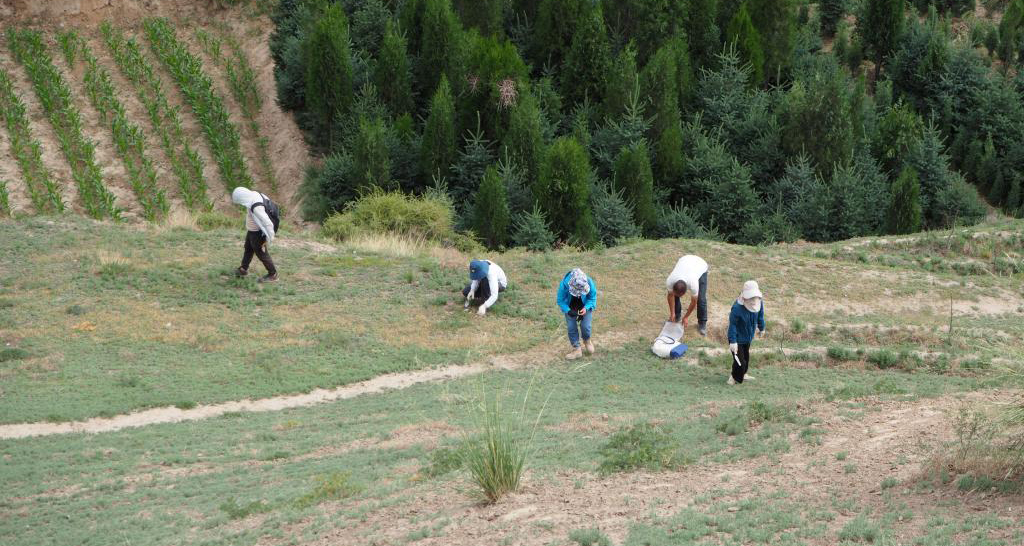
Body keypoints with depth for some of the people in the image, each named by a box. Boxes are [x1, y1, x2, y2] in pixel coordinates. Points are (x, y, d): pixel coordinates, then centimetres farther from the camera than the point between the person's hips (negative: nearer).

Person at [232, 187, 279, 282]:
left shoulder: (256, 207, -38)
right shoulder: (254, 195, -10)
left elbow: (267, 222, -35)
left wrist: (269, 238, -21)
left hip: (257, 233, -9)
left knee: (261, 253, 10)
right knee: (248, 249, 26)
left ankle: (272, 275, 28)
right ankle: (243, 269, 47)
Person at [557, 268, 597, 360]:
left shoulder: (589, 283, -34)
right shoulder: (564, 284, -36)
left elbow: (592, 298, -15)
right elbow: (560, 300, -20)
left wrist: (586, 308, -32)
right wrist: (568, 311, -35)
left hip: (585, 307, 0)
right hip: (570, 308, 0)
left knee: (585, 326, -9)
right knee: (571, 327, -4)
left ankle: (587, 341, 26)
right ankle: (577, 349, 14)